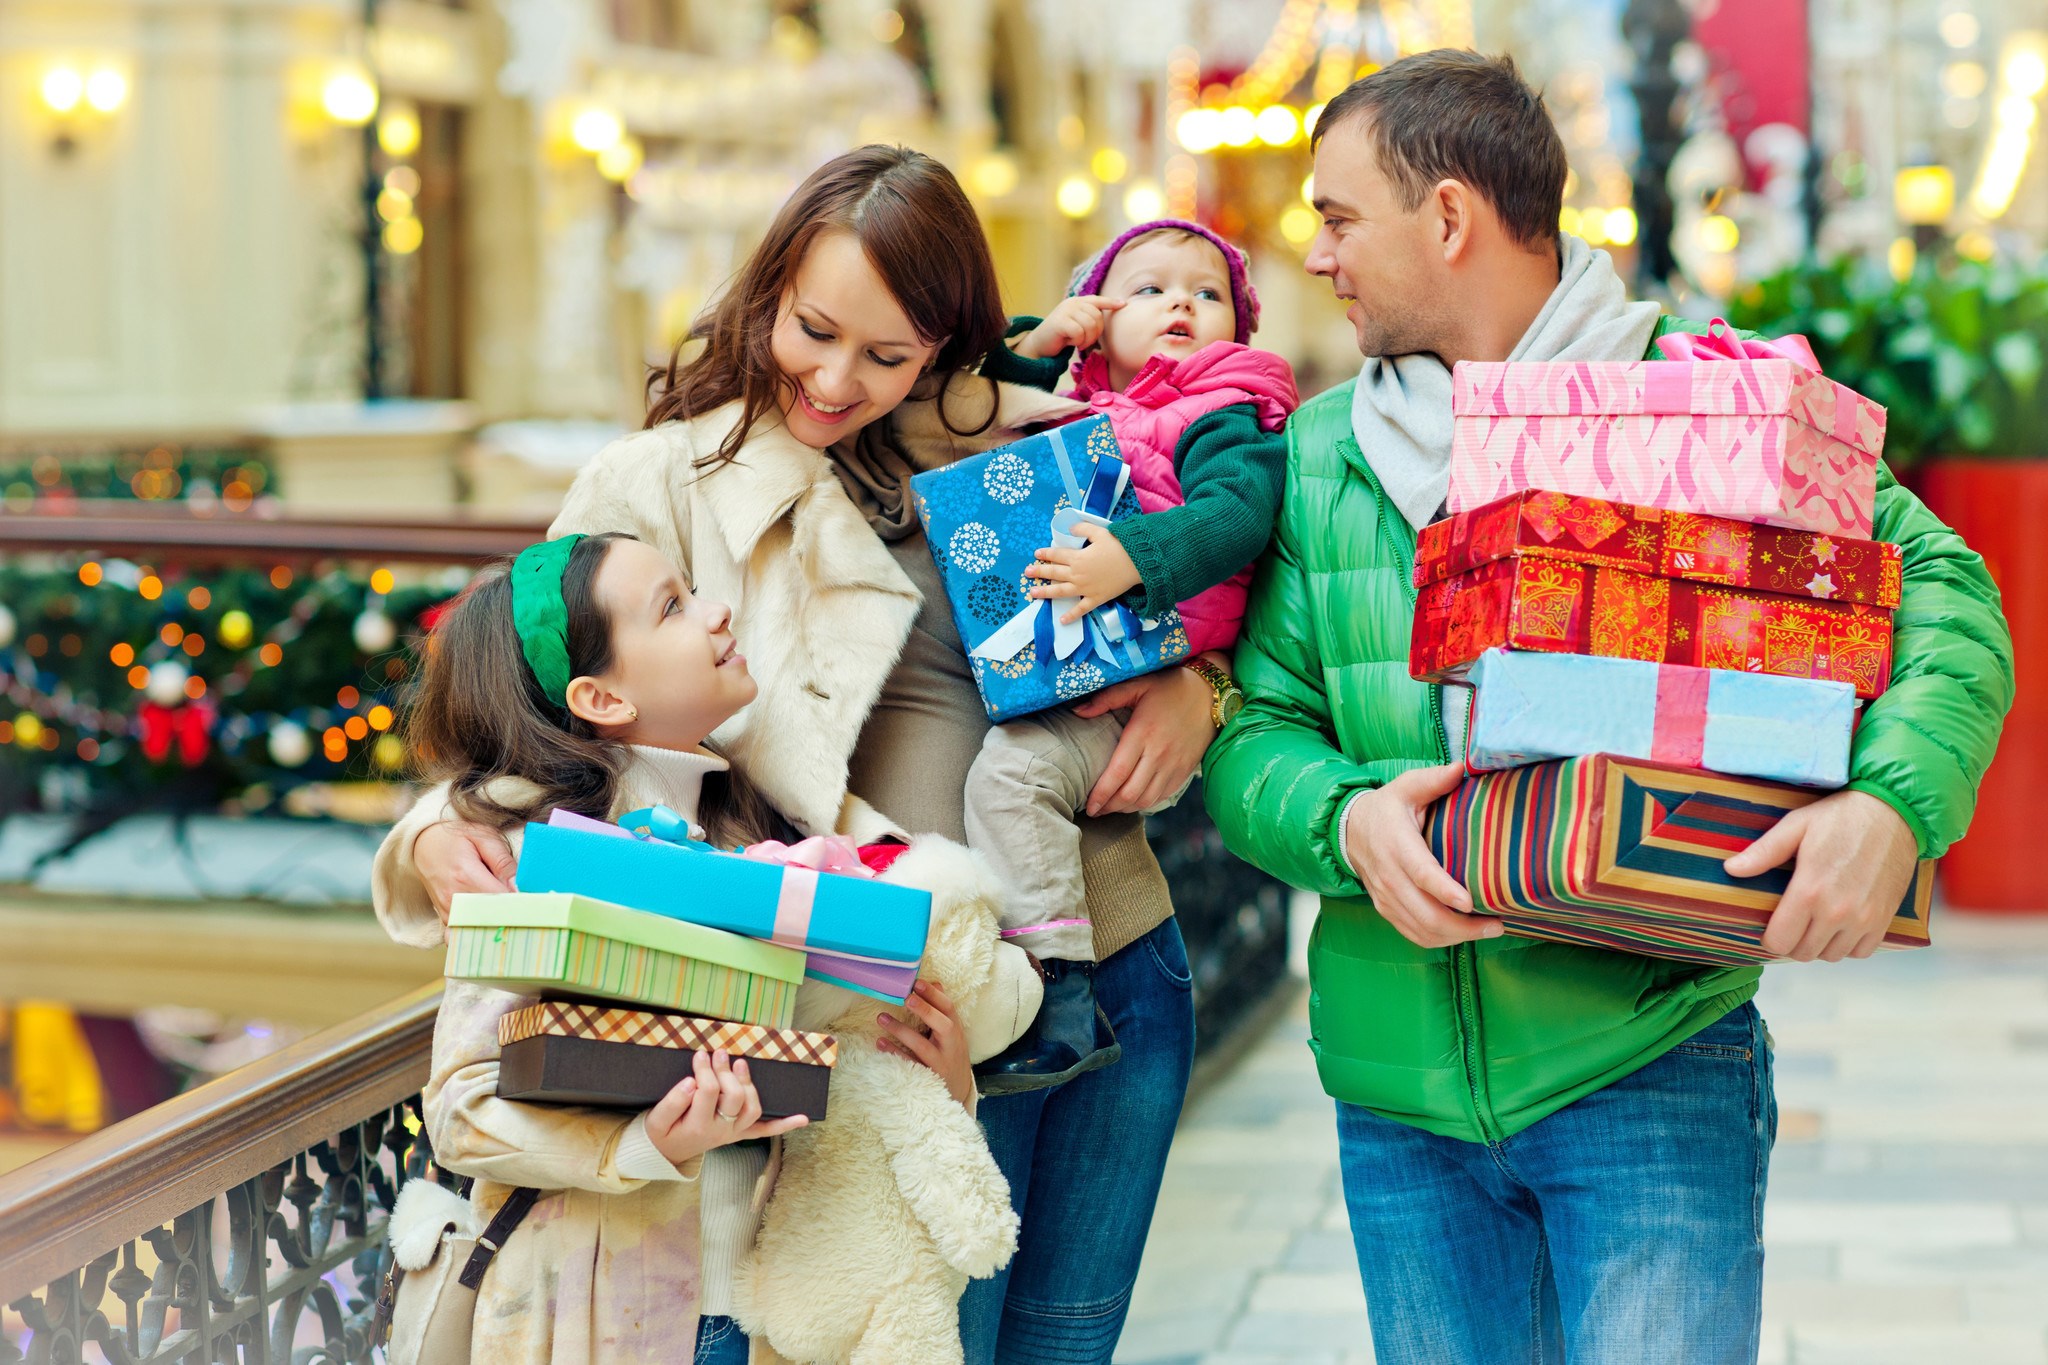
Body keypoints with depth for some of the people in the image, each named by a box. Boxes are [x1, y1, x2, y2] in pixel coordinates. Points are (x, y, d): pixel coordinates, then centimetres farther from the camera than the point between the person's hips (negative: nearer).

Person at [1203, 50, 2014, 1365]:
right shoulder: (1317, 456, 9)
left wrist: (1894, 801, -22)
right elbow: (1254, 727, 7)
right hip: (1400, 1074, 4)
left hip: (1648, 1057, -4)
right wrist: (1344, 819, -15)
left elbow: (1943, 594, -4)